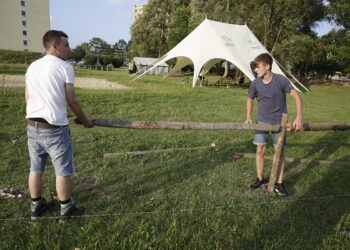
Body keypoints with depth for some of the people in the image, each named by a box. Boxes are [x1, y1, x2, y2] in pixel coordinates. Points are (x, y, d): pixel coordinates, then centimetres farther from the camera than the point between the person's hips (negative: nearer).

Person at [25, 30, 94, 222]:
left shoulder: (32, 67, 8)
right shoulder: (64, 67, -10)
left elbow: (27, 98, 12)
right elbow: (72, 101, -9)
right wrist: (85, 121, 5)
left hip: (32, 126, 7)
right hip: (55, 128, -6)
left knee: (35, 169, 17)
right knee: (62, 172, 7)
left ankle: (36, 206, 32)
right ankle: (66, 209, 21)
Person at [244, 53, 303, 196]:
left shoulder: (281, 80, -18)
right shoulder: (255, 83, -9)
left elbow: (296, 95, -14)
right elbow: (250, 99, 7)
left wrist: (299, 117, -22)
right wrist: (248, 117, -5)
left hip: (279, 121, -2)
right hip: (262, 120, 2)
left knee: (280, 151, 3)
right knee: (260, 150, 3)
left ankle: (279, 183, 14)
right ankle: (260, 179, 21)